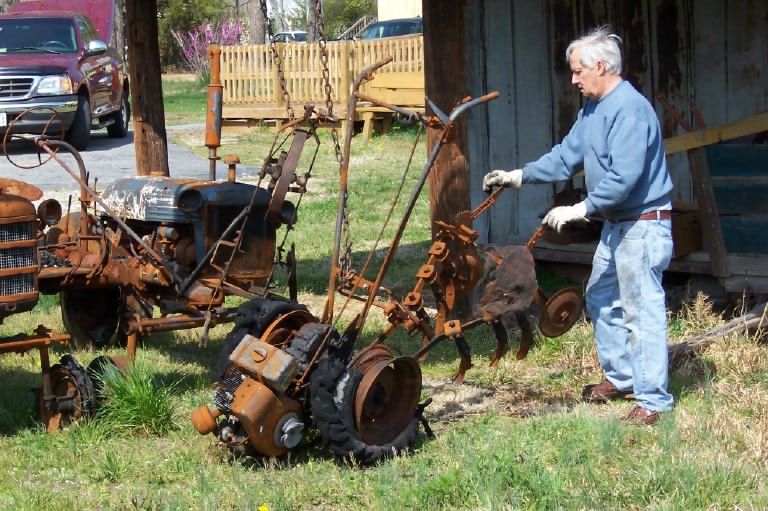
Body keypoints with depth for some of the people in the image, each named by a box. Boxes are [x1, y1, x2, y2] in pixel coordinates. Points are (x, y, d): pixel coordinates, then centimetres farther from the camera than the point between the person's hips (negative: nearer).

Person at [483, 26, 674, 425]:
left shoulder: (630, 109, -21)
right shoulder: (592, 109, 11)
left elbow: (624, 178, -28)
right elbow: (566, 157, 16)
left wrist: (581, 209, -23)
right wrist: (519, 176, 9)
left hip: (643, 224, -11)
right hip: (616, 224, 11)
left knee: (642, 310, -8)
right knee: (601, 300, 19)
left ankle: (653, 399, -3)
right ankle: (621, 377, 32)